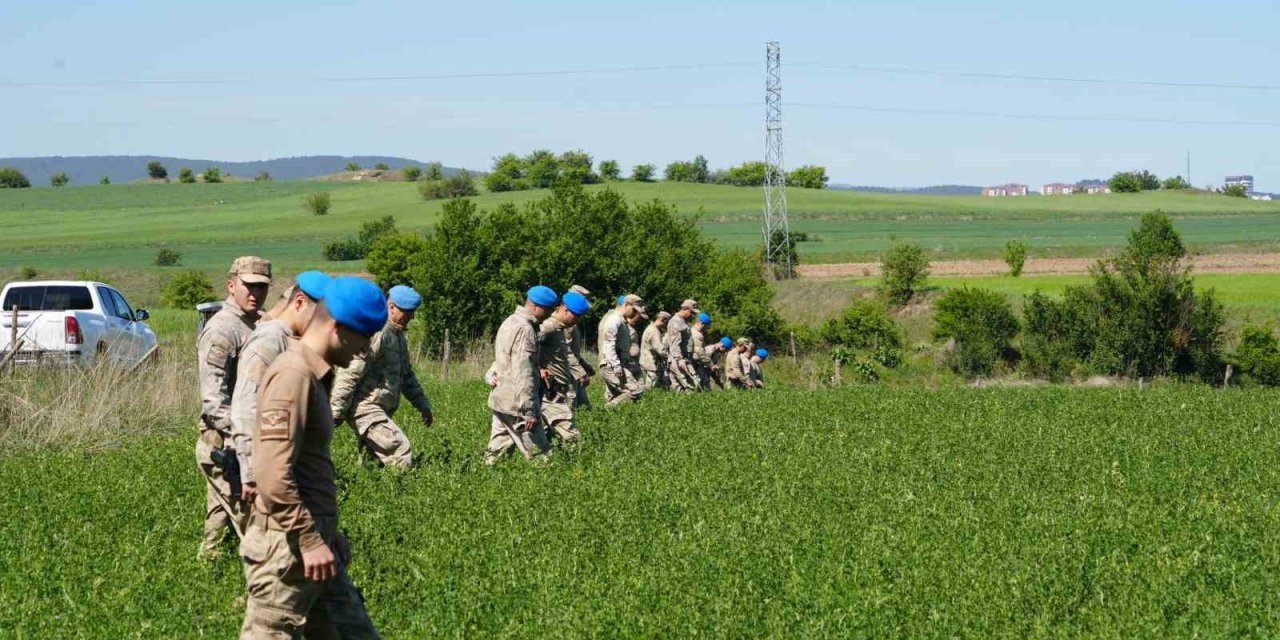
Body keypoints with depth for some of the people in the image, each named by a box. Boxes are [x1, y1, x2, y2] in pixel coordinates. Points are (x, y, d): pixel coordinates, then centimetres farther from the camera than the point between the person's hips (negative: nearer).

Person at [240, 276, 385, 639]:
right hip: (287, 546, -10)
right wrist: (310, 539, -20)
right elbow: (274, 477, -24)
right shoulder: (293, 375, -17)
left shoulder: (313, 374, 15)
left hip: (310, 541, 10)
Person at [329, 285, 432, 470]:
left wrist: (423, 404, 25)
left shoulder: (398, 335, 18)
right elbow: (349, 373, -19)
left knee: (376, 459, 8)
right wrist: (336, 412, -20)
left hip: (381, 410, 10)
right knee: (401, 452, -19)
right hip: (365, 407, -10)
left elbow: (407, 375, 29)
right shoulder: (375, 333, -16)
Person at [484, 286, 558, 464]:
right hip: (516, 404, -10)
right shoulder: (524, 330, -17)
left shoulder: (510, 322, 16)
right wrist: (530, 411, -22)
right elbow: (523, 374, -22)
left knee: (497, 453, 10)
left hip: (500, 401, 10)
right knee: (539, 455, -8)